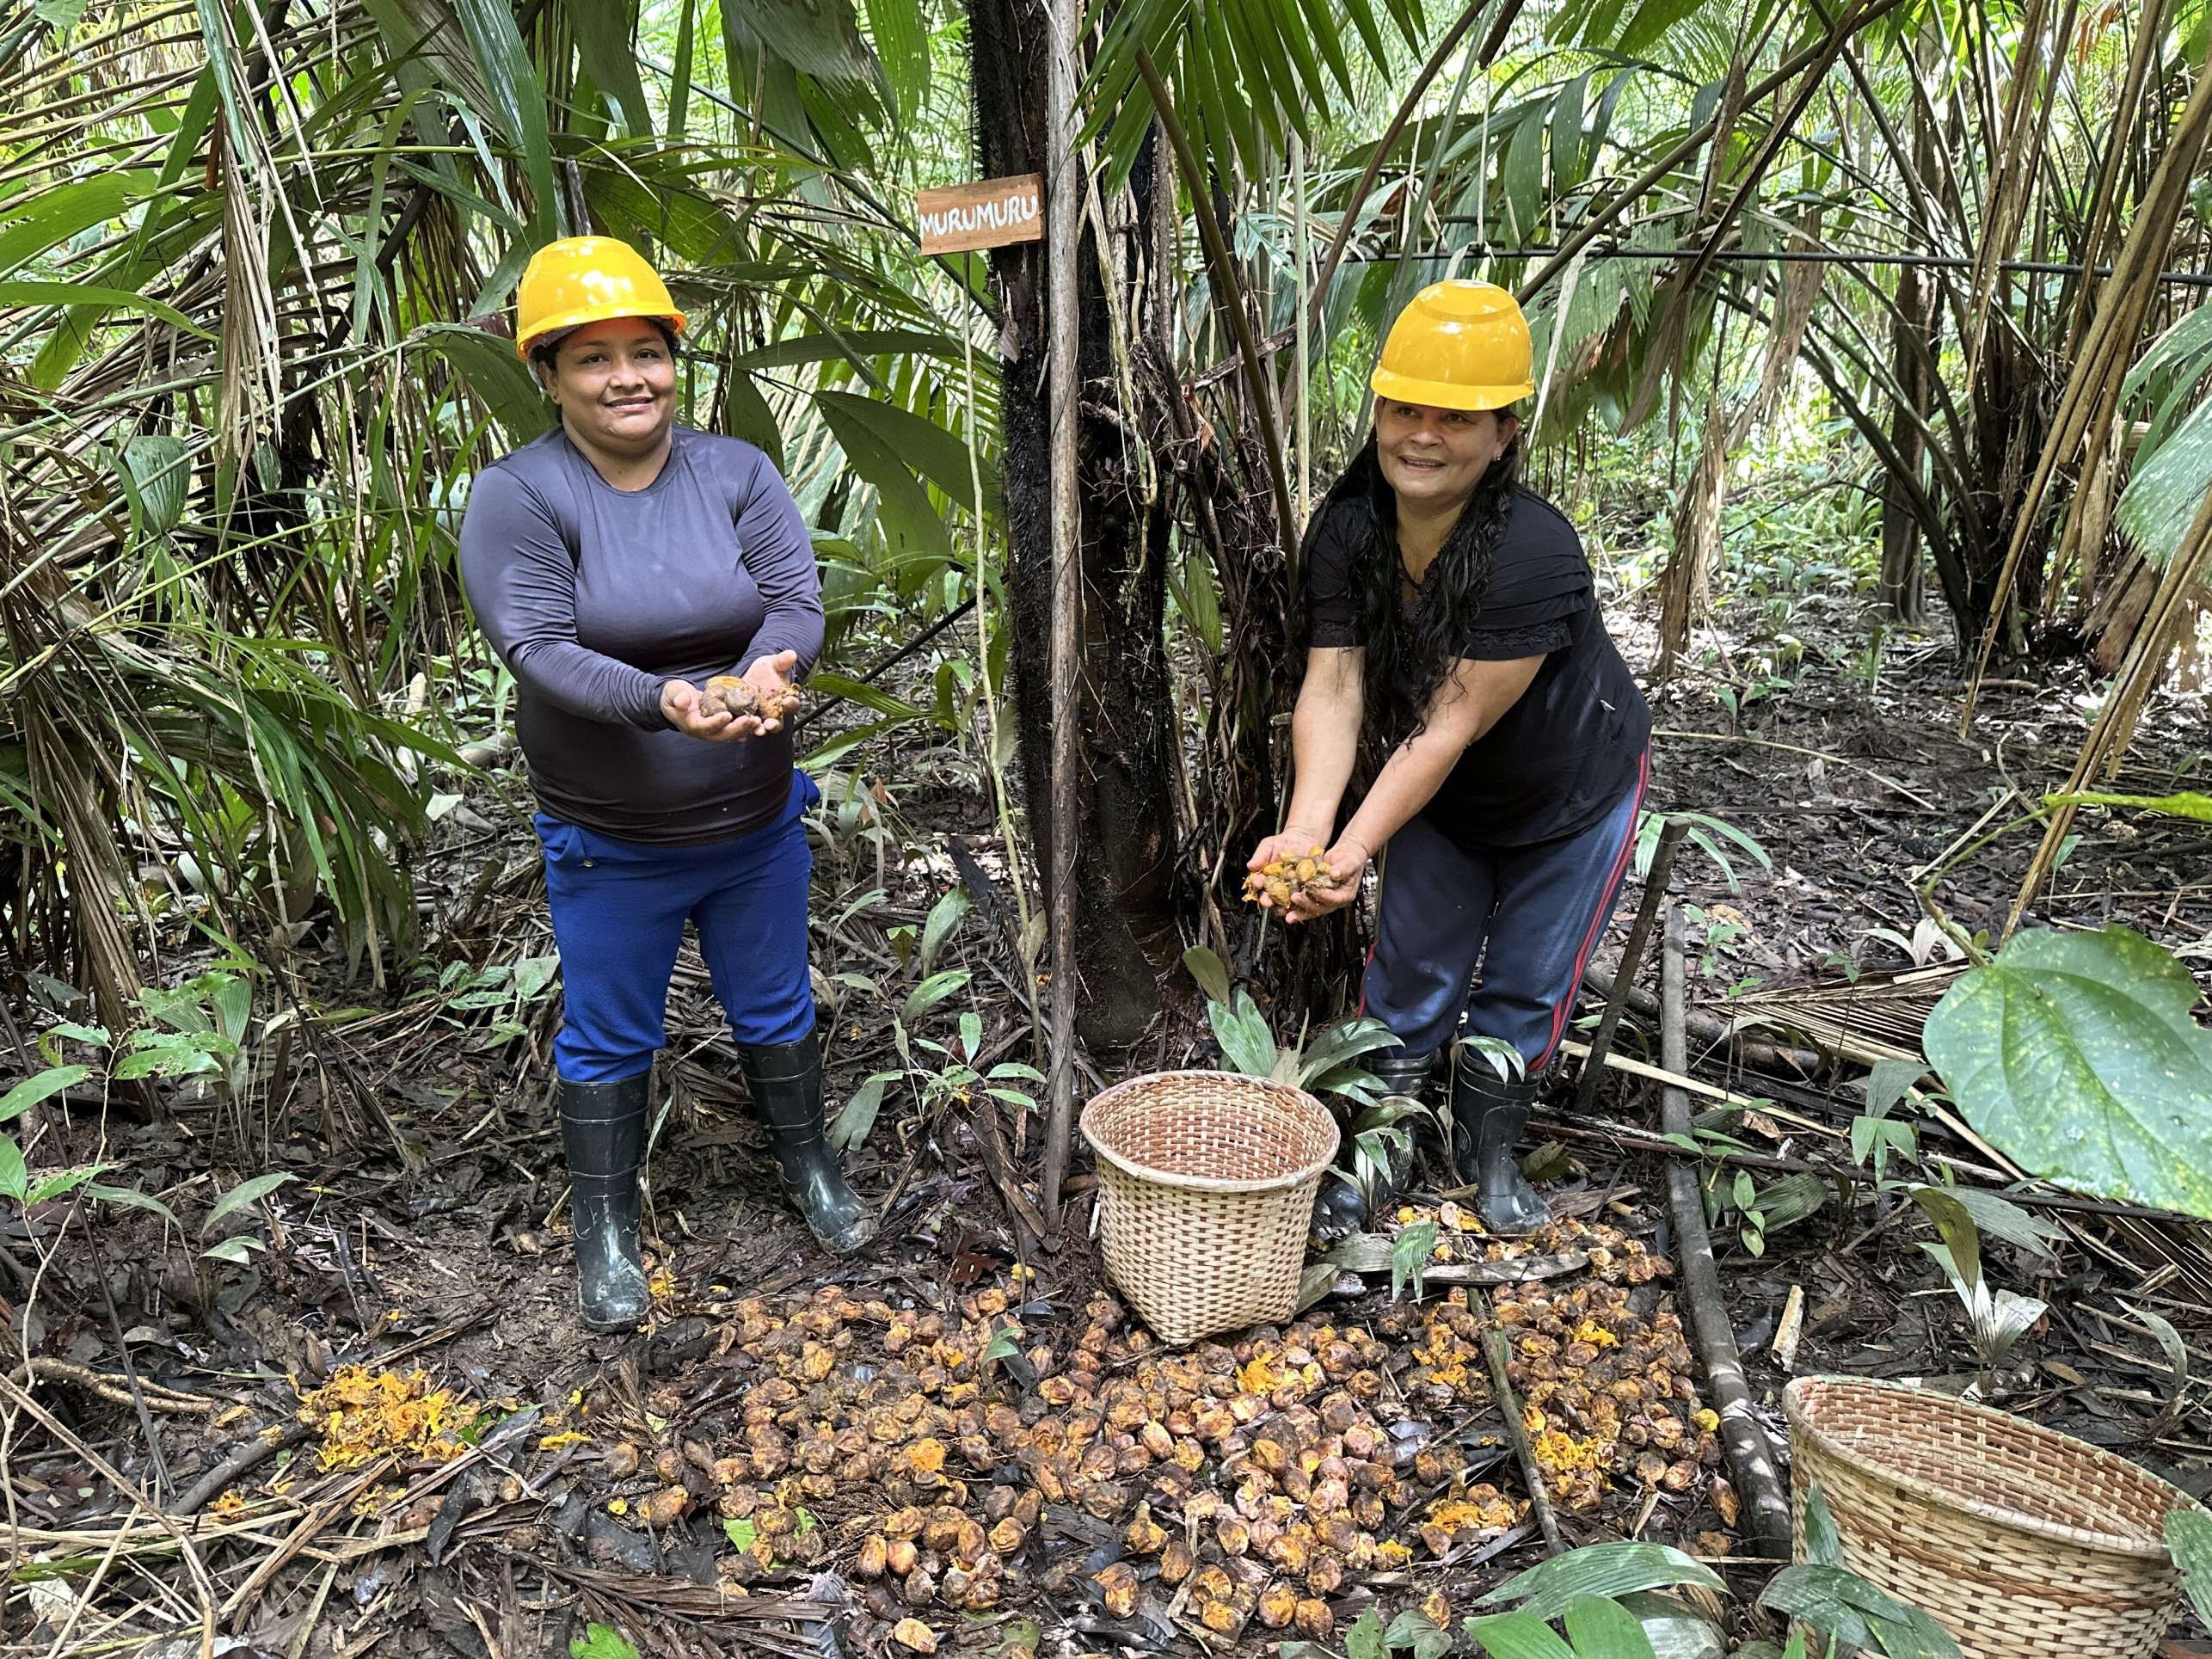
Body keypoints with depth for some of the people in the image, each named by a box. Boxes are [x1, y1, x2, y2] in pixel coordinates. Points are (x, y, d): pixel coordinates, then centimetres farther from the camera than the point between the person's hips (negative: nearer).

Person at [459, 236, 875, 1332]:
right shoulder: (517, 496, -12)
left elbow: (796, 599, -10)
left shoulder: (736, 472, -3)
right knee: (609, 1040, 13)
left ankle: (810, 1170, 43)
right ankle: (604, 1232, 33)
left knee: (775, 1009, 19)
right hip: (610, 843, -2)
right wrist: (660, 700, -37)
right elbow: (538, 649, -20)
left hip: (756, 822, 3)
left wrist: (773, 666, -33)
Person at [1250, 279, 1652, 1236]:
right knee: (1409, 978, 7)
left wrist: (1355, 848, -42)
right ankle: (1376, 1158, 24)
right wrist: (1308, 827, -41)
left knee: (1522, 989, 8)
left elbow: (1450, 724, -36)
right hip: (1441, 800, 4)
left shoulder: (1536, 557, -36)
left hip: (1572, 796, -3)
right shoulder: (1346, 531, -19)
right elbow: (1333, 687, -26)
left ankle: (1488, 1152, 33)